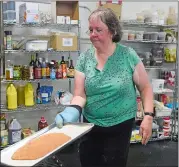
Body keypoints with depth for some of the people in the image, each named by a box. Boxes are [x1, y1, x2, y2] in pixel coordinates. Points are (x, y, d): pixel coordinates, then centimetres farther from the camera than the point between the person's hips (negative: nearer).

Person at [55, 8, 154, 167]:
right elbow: (80, 94, -7)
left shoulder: (128, 55, -12)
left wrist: (148, 116, -15)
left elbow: (145, 88, -4)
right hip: (90, 125, 3)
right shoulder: (84, 58, -6)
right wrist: (73, 110, -27)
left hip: (120, 126, -2)